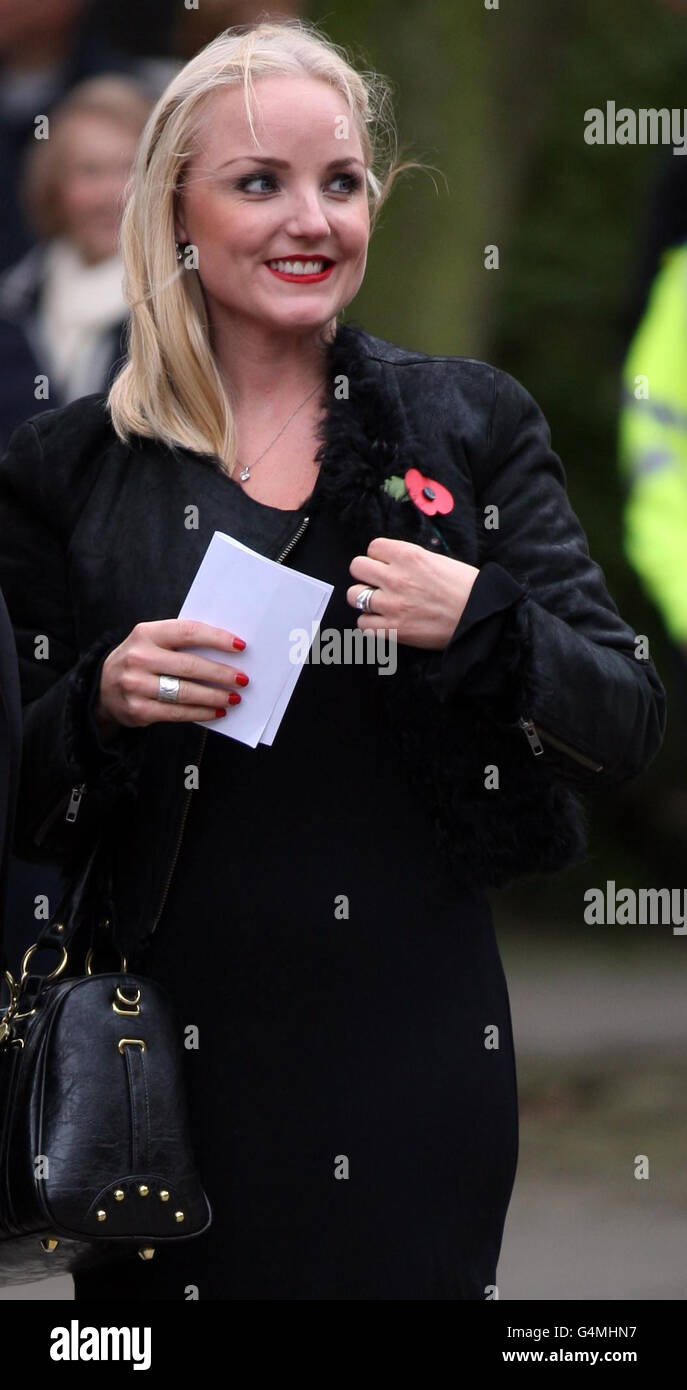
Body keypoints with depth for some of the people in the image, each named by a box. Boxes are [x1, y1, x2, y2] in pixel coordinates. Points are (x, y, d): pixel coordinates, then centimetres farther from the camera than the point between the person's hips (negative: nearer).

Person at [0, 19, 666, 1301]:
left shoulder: (472, 426, 5)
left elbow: (628, 727, 3)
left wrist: (479, 622, -15)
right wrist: (103, 704, -14)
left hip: (416, 1051, 0)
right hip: (177, 1047, 0)